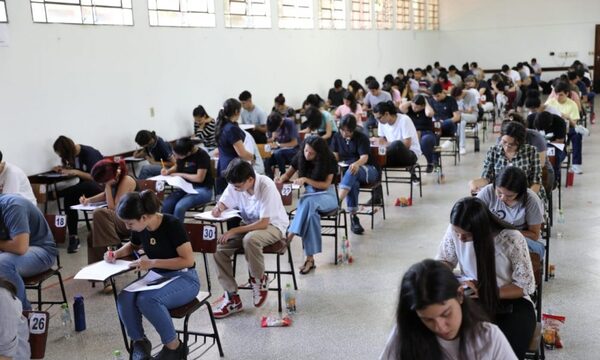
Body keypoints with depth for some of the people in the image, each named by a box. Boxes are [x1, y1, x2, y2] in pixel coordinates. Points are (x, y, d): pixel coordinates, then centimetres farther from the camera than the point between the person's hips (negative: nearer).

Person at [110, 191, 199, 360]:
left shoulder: (172, 225, -22)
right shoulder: (140, 229, -2)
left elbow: (188, 260, -23)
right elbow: (133, 246, 22)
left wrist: (153, 262, -27)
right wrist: (116, 253, 1)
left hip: (184, 278, -6)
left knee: (147, 300, -33)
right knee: (124, 299, -23)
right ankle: (139, 342, 2)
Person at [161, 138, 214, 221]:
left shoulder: (202, 156, -16)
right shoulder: (181, 154, 4)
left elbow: (199, 178, -18)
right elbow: (177, 166, 23)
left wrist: (181, 175, -10)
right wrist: (168, 171, 2)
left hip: (202, 189, -6)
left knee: (180, 207, -32)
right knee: (166, 205, -22)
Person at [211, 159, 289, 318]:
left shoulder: (266, 187, -29)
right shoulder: (235, 185, -12)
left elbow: (263, 223, -29)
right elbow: (222, 204, 2)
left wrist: (234, 231, -31)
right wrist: (218, 209, -23)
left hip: (272, 225, -6)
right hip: (249, 224, 6)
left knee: (250, 239, -39)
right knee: (219, 247, -17)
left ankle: (259, 280, -10)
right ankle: (232, 297, -8)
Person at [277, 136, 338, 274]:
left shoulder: (329, 160, -9)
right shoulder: (300, 157, 0)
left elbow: (326, 185, -10)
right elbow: (287, 175, 11)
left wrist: (305, 179, -24)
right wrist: (281, 179, -14)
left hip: (327, 196, -2)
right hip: (308, 195, 2)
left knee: (308, 202, -39)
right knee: (311, 213, -36)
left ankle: (290, 235, -35)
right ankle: (310, 258, -37)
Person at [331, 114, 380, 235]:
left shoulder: (361, 138, -8)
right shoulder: (337, 137, 7)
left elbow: (364, 157, -20)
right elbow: (335, 156, 4)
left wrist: (357, 164, -44)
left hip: (369, 170, -3)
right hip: (346, 170, 3)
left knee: (353, 171, -40)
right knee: (353, 183, -36)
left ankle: (337, 201, -54)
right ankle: (353, 218, -37)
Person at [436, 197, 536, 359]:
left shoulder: (511, 239, -19)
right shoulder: (455, 231, -10)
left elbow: (525, 286, -12)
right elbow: (443, 261, 6)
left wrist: (487, 292, -23)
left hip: (510, 301, -2)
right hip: (471, 298, 2)